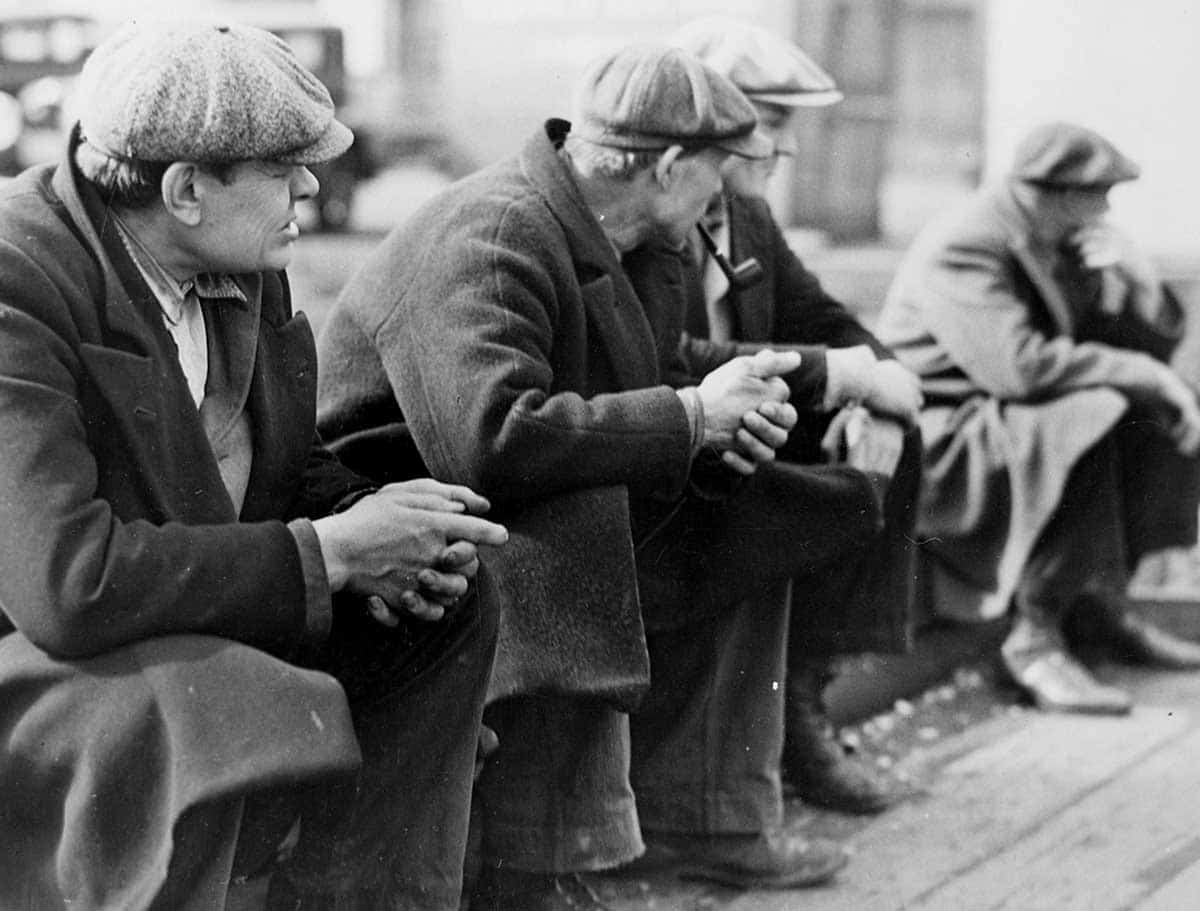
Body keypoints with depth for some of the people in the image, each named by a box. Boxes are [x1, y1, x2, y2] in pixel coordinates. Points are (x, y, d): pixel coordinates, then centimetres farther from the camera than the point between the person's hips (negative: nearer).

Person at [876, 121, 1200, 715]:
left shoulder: (1064, 240, 8)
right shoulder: (962, 248, -20)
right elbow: (1019, 366, -34)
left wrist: (1124, 273, -8)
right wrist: (1140, 374, -26)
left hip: (1012, 417, 10)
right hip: (939, 439, -10)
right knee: (1086, 421, -32)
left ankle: (1100, 605, 5)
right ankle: (1036, 636, -25)